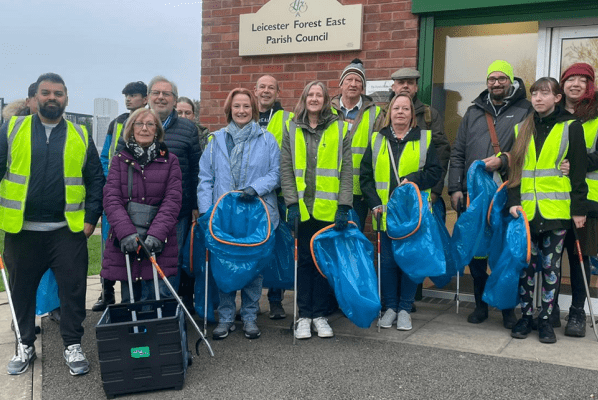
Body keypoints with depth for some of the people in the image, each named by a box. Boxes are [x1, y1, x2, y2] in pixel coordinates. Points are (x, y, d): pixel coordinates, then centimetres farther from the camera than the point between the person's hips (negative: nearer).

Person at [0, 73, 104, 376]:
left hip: (68, 229, 0)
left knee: (73, 289, 4)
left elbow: (95, 179, 6)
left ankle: (73, 345, 19)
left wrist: (91, 217, -1)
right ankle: (25, 345, 30)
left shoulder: (81, 136, 4)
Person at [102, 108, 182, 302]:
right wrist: (126, 232, -17)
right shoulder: (119, 160, 12)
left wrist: (157, 234, -16)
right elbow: (111, 199, -1)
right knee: (129, 300, 7)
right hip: (125, 243, 1)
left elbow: (173, 200, -1)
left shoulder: (170, 161, 10)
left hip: (159, 243, -1)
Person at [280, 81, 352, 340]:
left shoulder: (339, 130, 6)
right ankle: (304, 316, 15)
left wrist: (344, 206, -8)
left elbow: (346, 171, 1)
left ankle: (320, 315, 17)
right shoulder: (291, 129, 9)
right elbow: (286, 169, 4)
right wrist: (292, 203, -7)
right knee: (304, 260, 6)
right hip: (302, 208, 1)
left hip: (329, 209, 0)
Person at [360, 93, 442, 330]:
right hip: (386, 213, 1)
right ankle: (390, 307, 20)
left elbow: (435, 171, 0)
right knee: (387, 262, 6)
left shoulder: (424, 138, 6)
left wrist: (414, 180, -16)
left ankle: (405, 309, 16)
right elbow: (365, 175, 7)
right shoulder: (377, 140, 10)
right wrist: (374, 202, -4)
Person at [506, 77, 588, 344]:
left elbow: (578, 171, 0)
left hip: (557, 211, -2)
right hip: (526, 211, 2)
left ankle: (546, 319, 15)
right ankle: (526, 316, 18)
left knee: (551, 266, 4)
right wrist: (513, 201, -3)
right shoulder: (521, 129, 11)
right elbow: (513, 169, 9)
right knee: (526, 264, 6)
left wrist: (579, 209, -5)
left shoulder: (570, 127, 3)